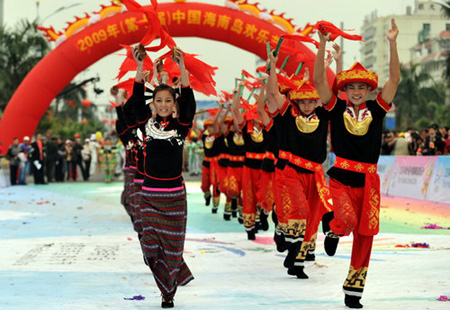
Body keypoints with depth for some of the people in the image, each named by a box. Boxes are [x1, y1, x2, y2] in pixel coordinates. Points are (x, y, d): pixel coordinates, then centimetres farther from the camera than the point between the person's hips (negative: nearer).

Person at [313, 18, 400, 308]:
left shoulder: (376, 110, 5)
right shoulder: (337, 108, 2)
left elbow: (395, 80, -2)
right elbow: (319, 80, -7)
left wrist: (393, 43, -10)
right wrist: (323, 44, -16)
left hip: (368, 180, 2)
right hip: (341, 176, -2)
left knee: (364, 236, 4)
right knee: (347, 219, -28)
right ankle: (335, 231, 10)